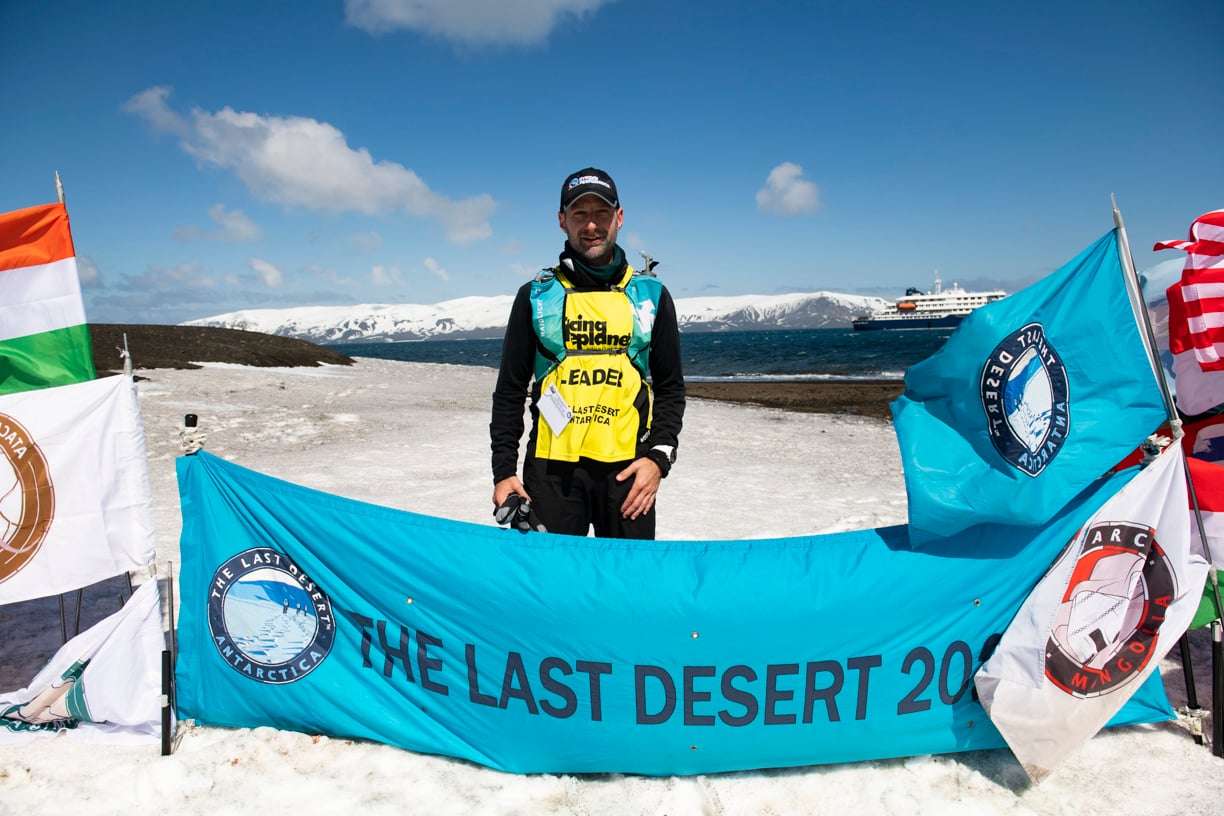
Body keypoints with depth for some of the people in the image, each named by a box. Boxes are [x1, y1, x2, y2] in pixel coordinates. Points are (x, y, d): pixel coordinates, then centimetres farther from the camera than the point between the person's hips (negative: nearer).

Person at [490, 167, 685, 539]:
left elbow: (671, 388, 10)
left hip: (628, 469, 1)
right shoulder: (536, 296, 6)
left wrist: (659, 456, -4)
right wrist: (503, 470, 0)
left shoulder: (651, 296, 7)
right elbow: (509, 391, 8)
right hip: (552, 469, 0)